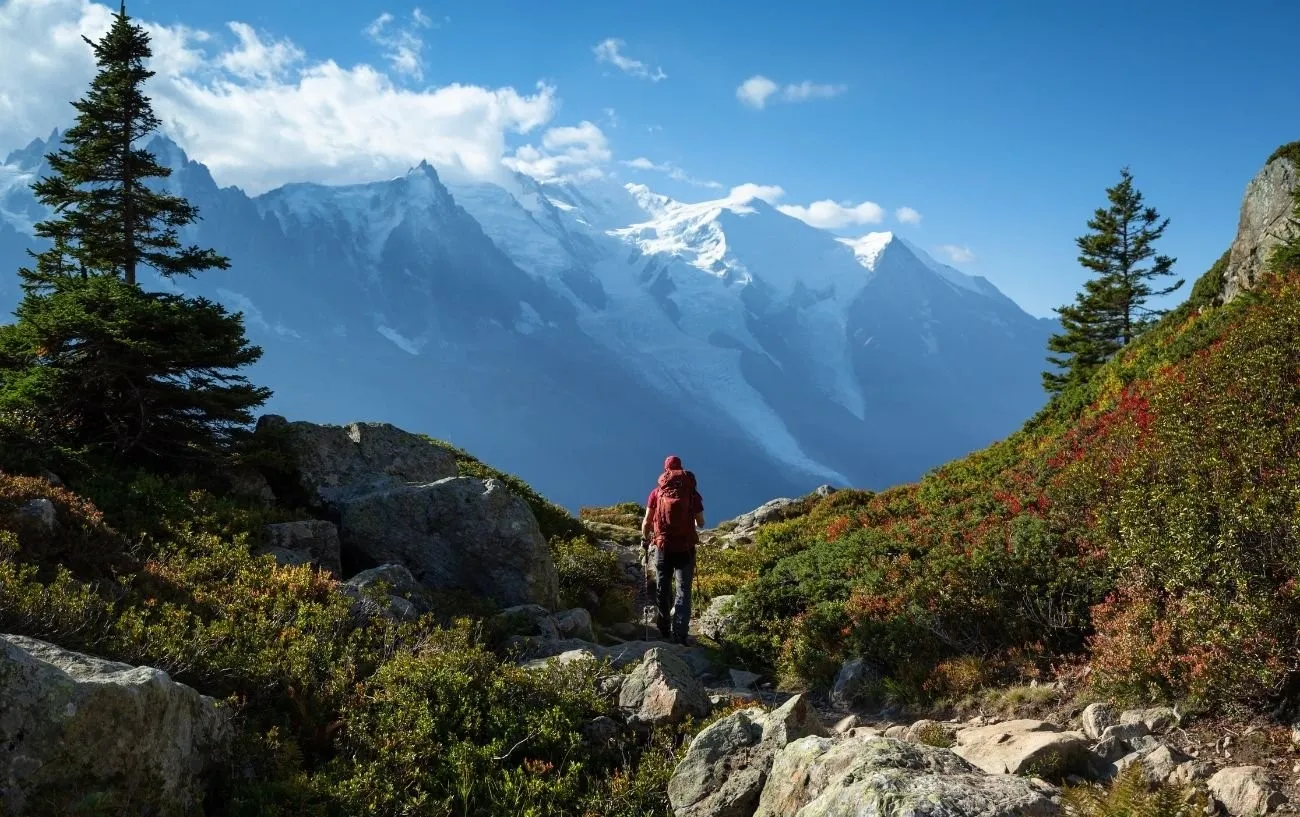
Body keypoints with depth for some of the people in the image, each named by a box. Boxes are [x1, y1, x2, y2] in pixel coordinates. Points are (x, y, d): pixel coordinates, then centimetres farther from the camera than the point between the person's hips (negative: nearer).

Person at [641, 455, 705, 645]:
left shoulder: (657, 491, 2)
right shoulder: (692, 492, 2)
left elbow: (647, 521, 0)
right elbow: (701, 523, 4)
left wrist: (644, 539, 18)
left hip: (663, 545, 1)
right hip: (686, 547, -1)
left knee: (662, 588, 17)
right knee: (683, 590, 2)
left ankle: (664, 628, 30)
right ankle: (679, 634, -8)